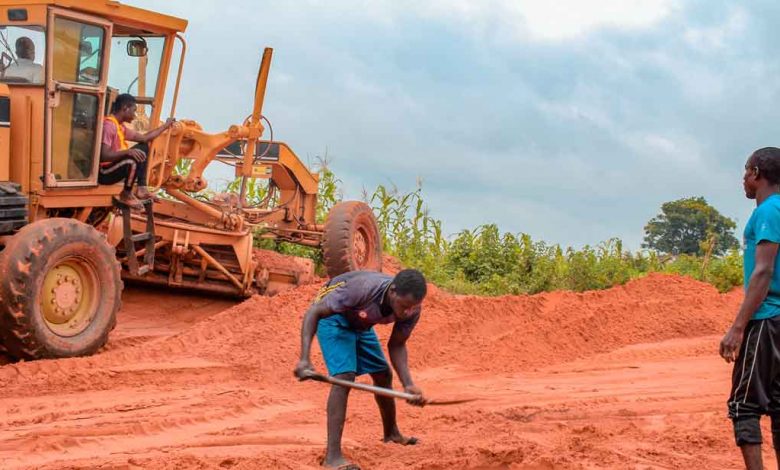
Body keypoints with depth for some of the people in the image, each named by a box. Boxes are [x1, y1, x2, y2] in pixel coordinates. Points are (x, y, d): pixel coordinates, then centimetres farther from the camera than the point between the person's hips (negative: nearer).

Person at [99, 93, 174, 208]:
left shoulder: (120, 126, 9)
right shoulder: (109, 125, -21)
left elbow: (144, 138, 16)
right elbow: (103, 155, -30)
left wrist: (165, 126, 20)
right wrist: (127, 151, -38)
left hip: (114, 167, 10)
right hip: (104, 173, -10)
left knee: (144, 147, 15)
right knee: (133, 159, -34)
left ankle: (141, 188, 9)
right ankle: (126, 194, -10)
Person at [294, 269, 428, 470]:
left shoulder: (412, 308, -23)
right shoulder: (363, 289, -42)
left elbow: (396, 345, -9)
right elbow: (314, 312, -36)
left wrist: (408, 385, -24)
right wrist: (305, 359, -45)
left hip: (360, 323, 7)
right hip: (333, 317, -7)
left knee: (383, 375, 15)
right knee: (345, 376, -23)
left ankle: (392, 434, 42)